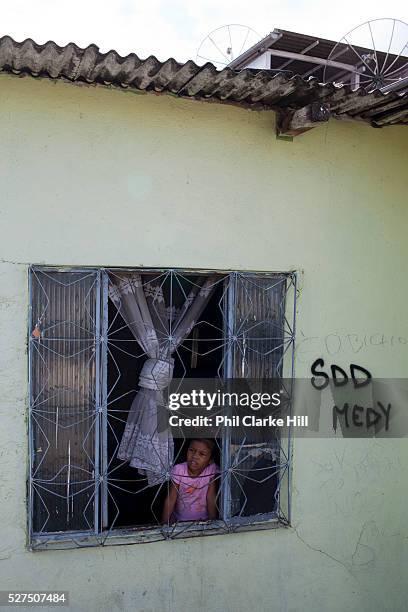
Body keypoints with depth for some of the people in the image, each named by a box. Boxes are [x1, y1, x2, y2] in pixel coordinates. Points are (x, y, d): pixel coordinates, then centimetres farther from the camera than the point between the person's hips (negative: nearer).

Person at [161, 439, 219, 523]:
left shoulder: (211, 470, -16)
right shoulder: (178, 470, -15)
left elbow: (211, 498, -7)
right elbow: (171, 499, -11)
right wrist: (164, 524, -13)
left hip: (202, 520, -2)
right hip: (179, 519, 2)